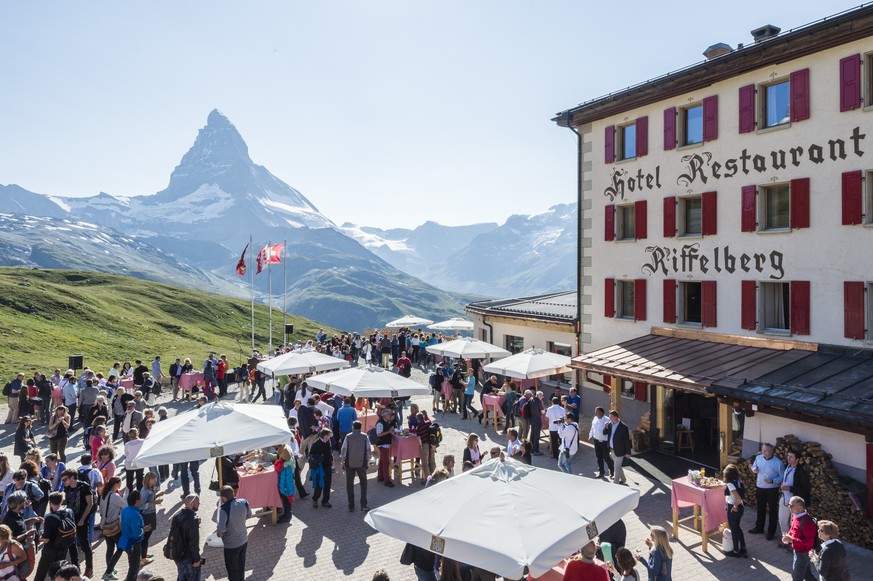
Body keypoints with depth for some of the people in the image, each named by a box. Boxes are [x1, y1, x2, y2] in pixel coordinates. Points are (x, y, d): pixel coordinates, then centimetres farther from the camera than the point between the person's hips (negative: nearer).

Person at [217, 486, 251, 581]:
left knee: (233, 569, 17)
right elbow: (249, 515, 4)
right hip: (244, 540, 6)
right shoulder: (244, 502, -13)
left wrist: (220, 534, -17)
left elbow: (221, 528, -38)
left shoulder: (224, 509, -31)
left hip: (231, 545, -5)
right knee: (241, 566, 27)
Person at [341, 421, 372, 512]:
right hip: (362, 464, 0)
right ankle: (364, 505, 10)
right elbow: (368, 450, -1)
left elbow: (343, 450, -6)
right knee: (363, 484, 13)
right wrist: (368, 461, 9)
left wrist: (342, 461, 6)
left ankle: (351, 506, 17)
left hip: (349, 463, 0)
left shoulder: (348, 437, -7)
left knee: (350, 485, 12)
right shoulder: (365, 437, -4)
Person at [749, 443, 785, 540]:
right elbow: (754, 466, 11)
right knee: (760, 509, 20)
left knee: (772, 511, 10)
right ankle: (759, 527, 36)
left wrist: (772, 481, -26)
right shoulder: (758, 457, -5)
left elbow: (782, 477, -11)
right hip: (760, 488, 5)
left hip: (772, 490, -4)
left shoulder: (778, 463, -19)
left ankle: (771, 532, 25)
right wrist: (753, 469, -12)